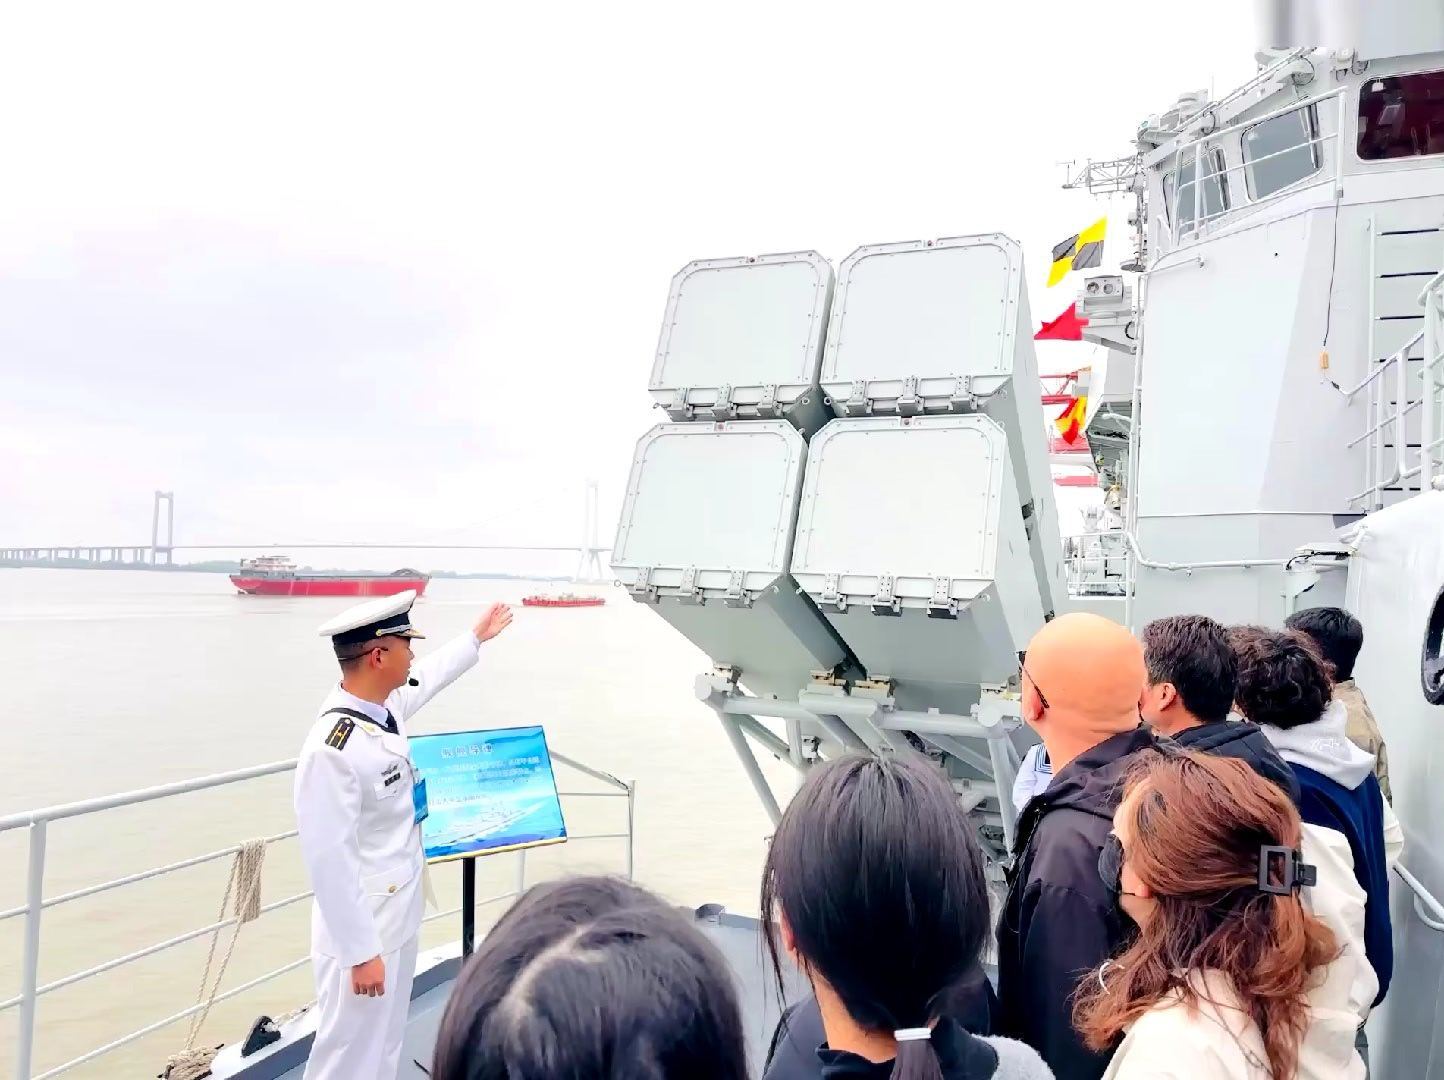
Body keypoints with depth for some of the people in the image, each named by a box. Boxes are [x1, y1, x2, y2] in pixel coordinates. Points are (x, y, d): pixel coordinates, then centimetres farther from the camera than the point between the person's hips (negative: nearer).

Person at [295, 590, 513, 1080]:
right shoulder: (333, 750, -29)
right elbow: (329, 860, -26)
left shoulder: (382, 705, -3)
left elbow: (426, 678, 20)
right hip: (363, 932, -9)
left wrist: (475, 638, 34)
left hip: (397, 919, 9)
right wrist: (359, 952, -20)